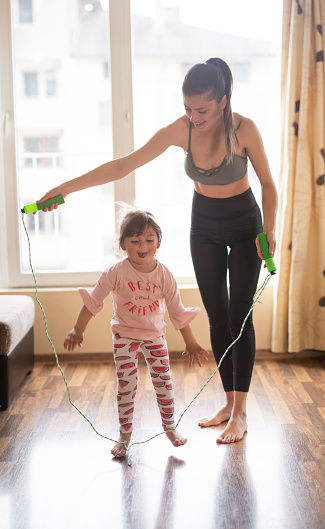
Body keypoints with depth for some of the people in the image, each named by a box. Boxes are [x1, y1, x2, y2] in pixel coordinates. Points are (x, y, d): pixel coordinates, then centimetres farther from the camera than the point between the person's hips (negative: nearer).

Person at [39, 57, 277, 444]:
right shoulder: (180, 130, -16)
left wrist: (268, 229, -25)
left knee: (239, 315, -6)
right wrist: (64, 188, -18)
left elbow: (268, 184, -11)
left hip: (243, 224, -3)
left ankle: (239, 413, 2)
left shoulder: (244, 129, -23)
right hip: (204, 225, 4)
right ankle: (229, 402, 18)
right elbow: (123, 166, -15)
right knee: (216, 317, 6)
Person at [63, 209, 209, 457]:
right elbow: (94, 301, -12)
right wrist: (78, 330, -14)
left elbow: (178, 311, -5)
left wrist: (191, 343, -2)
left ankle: (170, 427, 24)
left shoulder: (164, 274, -12)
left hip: (155, 334, 2)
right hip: (125, 335, -1)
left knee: (164, 381, 4)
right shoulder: (117, 272, -18)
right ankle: (125, 434, 15)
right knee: (126, 385, 0)